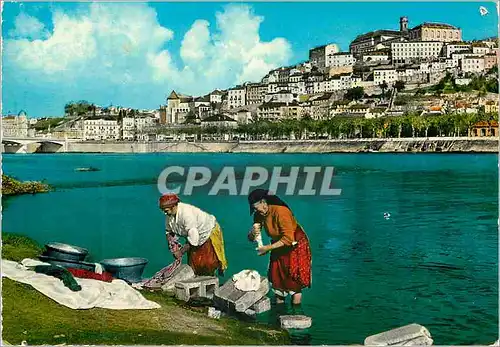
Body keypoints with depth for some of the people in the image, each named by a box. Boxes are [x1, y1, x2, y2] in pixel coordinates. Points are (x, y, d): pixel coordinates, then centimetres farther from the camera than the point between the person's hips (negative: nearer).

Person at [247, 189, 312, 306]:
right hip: (278, 248, 7)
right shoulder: (259, 215, -7)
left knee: (294, 285, -4)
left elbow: (288, 239, -30)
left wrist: (268, 248, -28)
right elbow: (251, 238, -1)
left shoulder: (280, 211, -29)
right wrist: (253, 233, -25)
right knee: (277, 281, 10)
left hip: (295, 247, -7)